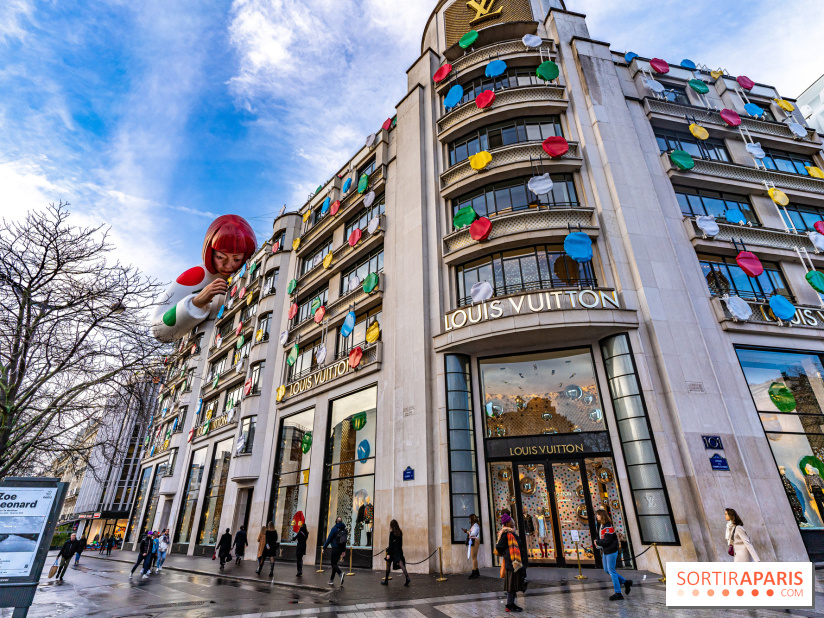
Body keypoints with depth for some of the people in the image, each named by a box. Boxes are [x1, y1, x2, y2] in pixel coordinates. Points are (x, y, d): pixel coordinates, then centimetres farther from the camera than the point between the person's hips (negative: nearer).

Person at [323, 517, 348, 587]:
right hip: (341, 549, 6)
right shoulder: (344, 530, 8)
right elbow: (345, 541, 13)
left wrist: (324, 547, -1)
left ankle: (341, 573, -28)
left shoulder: (334, 529, -8)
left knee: (334, 564, -3)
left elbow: (329, 539, -9)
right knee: (335, 563, 16)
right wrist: (343, 550, 20)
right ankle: (331, 580, 19)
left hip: (335, 548, -6)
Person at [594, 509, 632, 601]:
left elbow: (607, 540, -24)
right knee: (607, 570, 17)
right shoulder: (601, 526, 9)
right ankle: (625, 582, 29)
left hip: (611, 552, -10)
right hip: (605, 551, 10)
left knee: (611, 571, -4)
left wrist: (597, 542, -12)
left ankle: (618, 594, 6)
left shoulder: (608, 527, -21)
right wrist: (598, 543, -2)